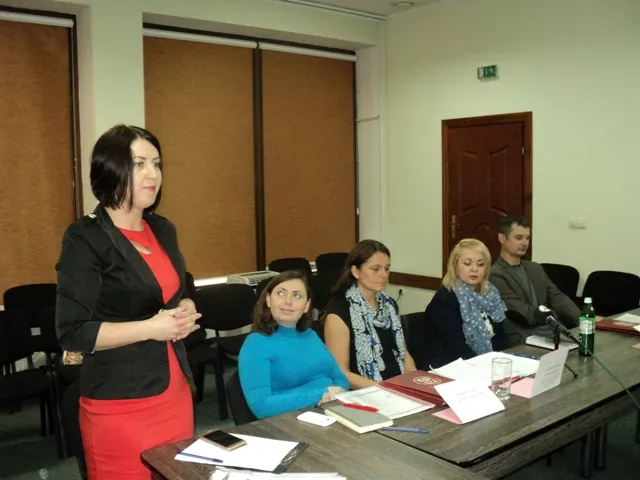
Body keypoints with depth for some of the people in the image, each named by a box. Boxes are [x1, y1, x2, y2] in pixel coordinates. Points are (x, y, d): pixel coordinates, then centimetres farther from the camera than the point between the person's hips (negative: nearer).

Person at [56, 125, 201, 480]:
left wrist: (186, 312, -3)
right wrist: (150, 328, -21)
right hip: (119, 405, -6)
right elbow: (72, 333, -17)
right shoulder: (86, 239, -13)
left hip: (175, 391, 7)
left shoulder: (163, 229, 7)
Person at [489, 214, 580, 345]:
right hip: (520, 341, -7)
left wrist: (583, 320, -9)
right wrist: (562, 317, -16)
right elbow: (525, 314, -13)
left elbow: (557, 297, 8)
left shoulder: (536, 268, 18)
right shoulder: (495, 275, -8)